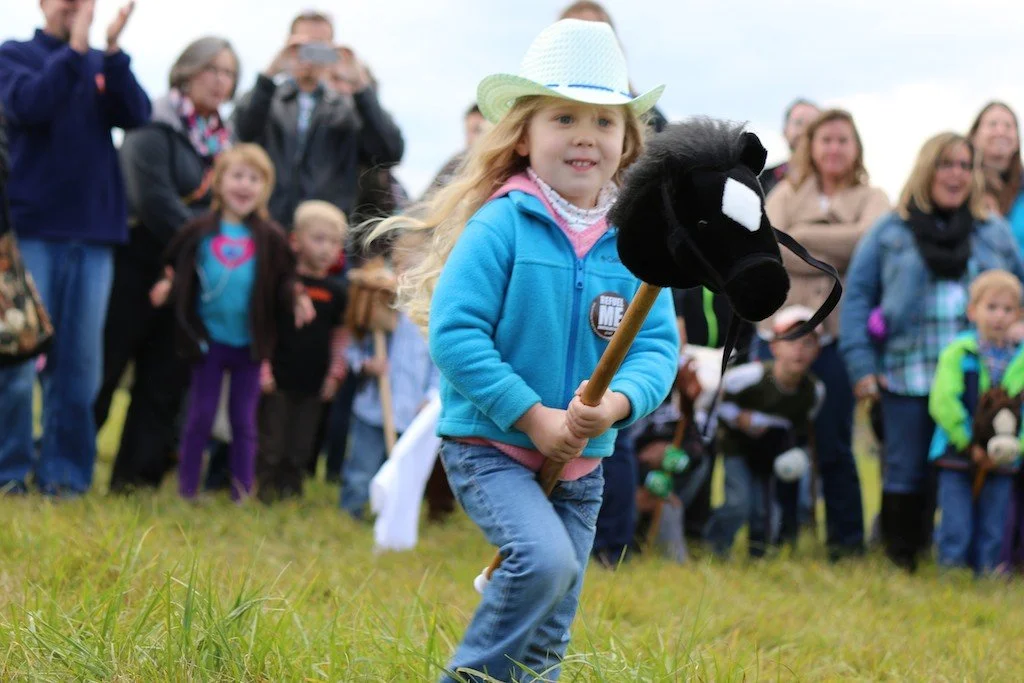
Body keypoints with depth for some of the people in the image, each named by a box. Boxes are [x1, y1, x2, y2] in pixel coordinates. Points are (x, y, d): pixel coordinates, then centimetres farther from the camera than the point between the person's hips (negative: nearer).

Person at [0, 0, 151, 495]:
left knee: (79, 358, 3)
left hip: (94, 231, 3)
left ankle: (65, 470, 8)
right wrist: (74, 48, -18)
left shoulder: (105, 66, 12)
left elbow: (138, 116, -4)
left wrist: (112, 52, -15)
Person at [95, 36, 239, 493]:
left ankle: (137, 473, 11)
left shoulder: (221, 138, 13)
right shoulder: (155, 126, -10)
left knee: (165, 381, 6)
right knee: (102, 371, -3)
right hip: (139, 264, -7)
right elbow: (156, 201, -18)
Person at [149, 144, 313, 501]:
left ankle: (242, 493, 13)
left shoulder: (270, 238, -1)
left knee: (244, 419, 7)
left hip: (249, 343, 1)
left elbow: (284, 281, 3)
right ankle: (186, 488, 12)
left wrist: (296, 296, -17)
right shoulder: (200, 231, -1)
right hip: (208, 338, 0)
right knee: (200, 415, 5)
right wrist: (167, 285, -13)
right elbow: (176, 268, 7)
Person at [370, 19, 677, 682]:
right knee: (545, 560, -28)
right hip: (489, 446, -5)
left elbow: (659, 346, -2)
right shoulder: (501, 224, -12)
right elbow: (453, 331, -17)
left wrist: (617, 404, -23)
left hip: (582, 464, 5)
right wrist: (535, 418, -19)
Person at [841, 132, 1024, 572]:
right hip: (908, 377, -2)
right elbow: (856, 298, 3)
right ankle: (901, 563, 12)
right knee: (906, 473, 2)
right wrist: (861, 366, -6)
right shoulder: (889, 233, 6)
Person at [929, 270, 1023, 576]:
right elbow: (943, 401, -13)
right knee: (956, 528, -2)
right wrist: (969, 445, -15)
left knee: (992, 531, 9)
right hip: (957, 458, -3)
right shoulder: (958, 353, -6)